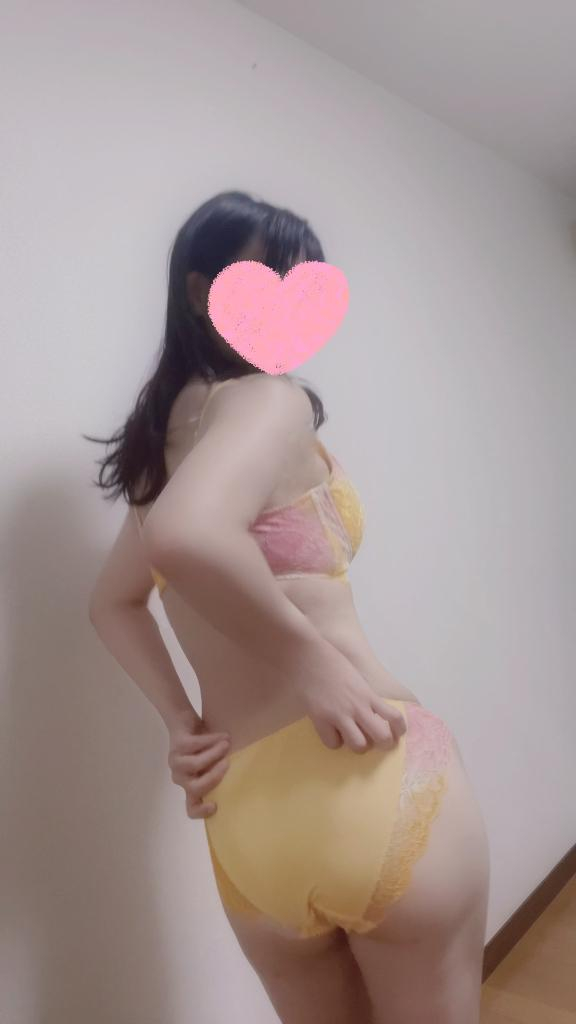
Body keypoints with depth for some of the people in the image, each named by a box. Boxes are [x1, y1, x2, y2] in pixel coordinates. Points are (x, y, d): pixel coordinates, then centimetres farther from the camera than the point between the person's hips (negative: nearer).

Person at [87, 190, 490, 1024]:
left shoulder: (168, 429, 16)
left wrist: (183, 724, 11)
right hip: (370, 781, -7)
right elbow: (187, 535, -32)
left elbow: (111, 602, 21)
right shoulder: (271, 396, -10)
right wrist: (311, 662, -19)